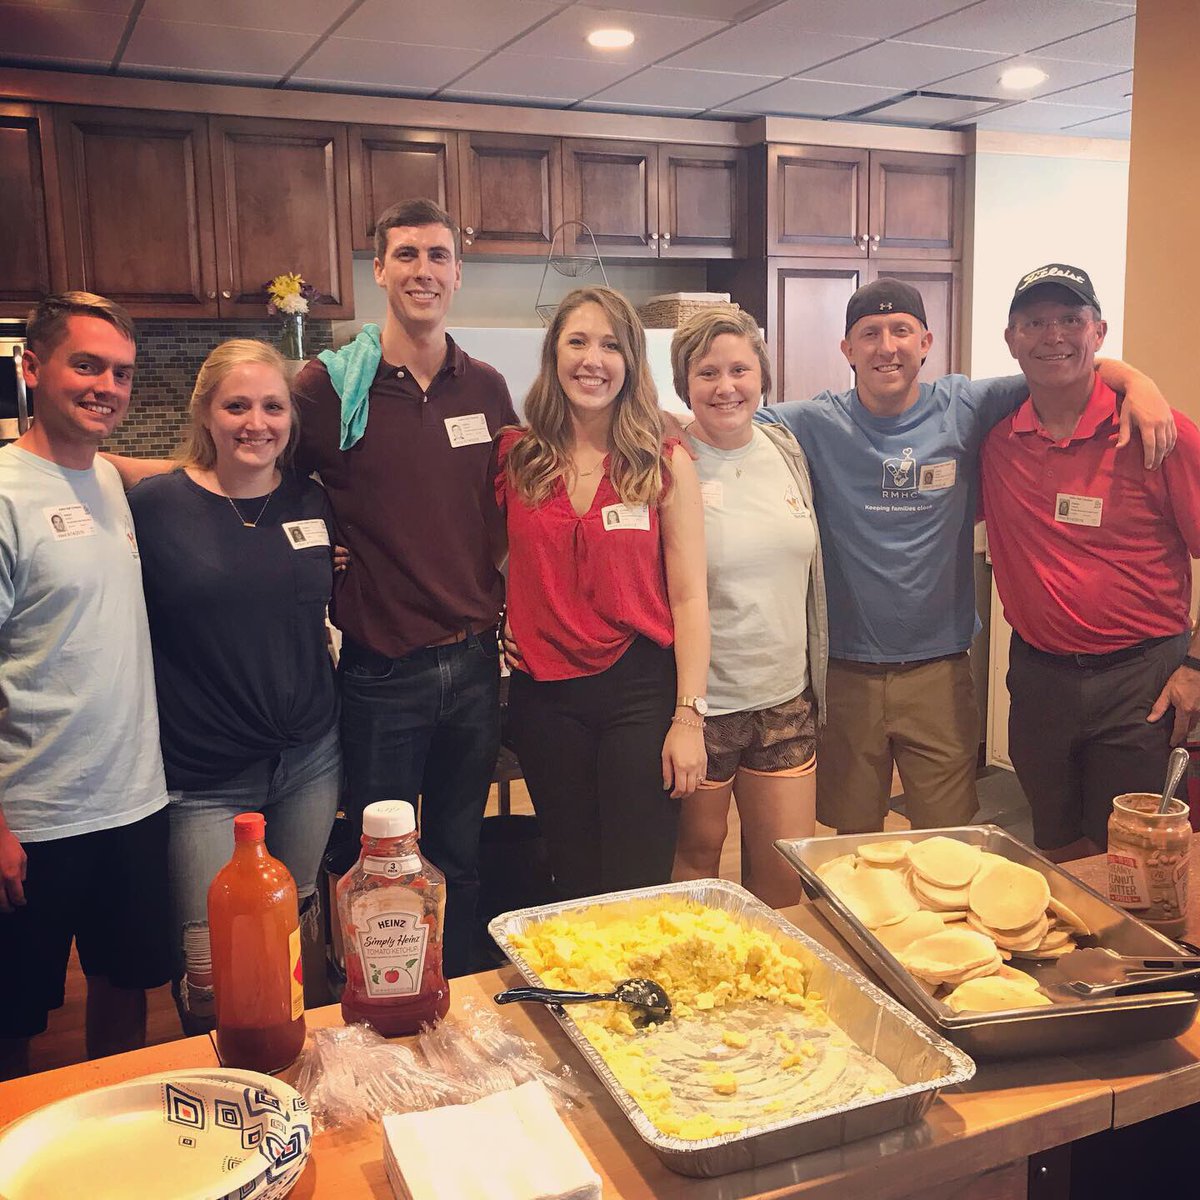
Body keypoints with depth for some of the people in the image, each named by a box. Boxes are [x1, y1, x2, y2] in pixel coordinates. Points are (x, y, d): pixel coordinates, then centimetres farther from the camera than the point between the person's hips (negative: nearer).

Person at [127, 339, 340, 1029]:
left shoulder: (314, 503, 4)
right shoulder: (155, 506, -8)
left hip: (311, 760, 4)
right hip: (205, 780, -3)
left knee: (301, 942, 17)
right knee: (214, 978, 0)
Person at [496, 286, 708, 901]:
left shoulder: (666, 464, -2)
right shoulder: (516, 455, 3)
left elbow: (688, 598, -3)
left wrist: (689, 716, -8)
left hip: (641, 689, -2)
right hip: (544, 694, 2)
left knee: (637, 886, 3)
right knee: (574, 880, 14)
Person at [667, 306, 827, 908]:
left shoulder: (787, 450, 5)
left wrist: (815, 680, 17)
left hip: (785, 696, 5)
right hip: (699, 702, -4)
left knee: (789, 870, 9)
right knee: (696, 856, 12)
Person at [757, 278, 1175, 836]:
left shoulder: (966, 409, 0)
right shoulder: (817, 425, -3)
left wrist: (1135, 381, -11)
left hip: (940, 670, 1)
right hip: (845, 672, 0)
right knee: (853, 840, 14)